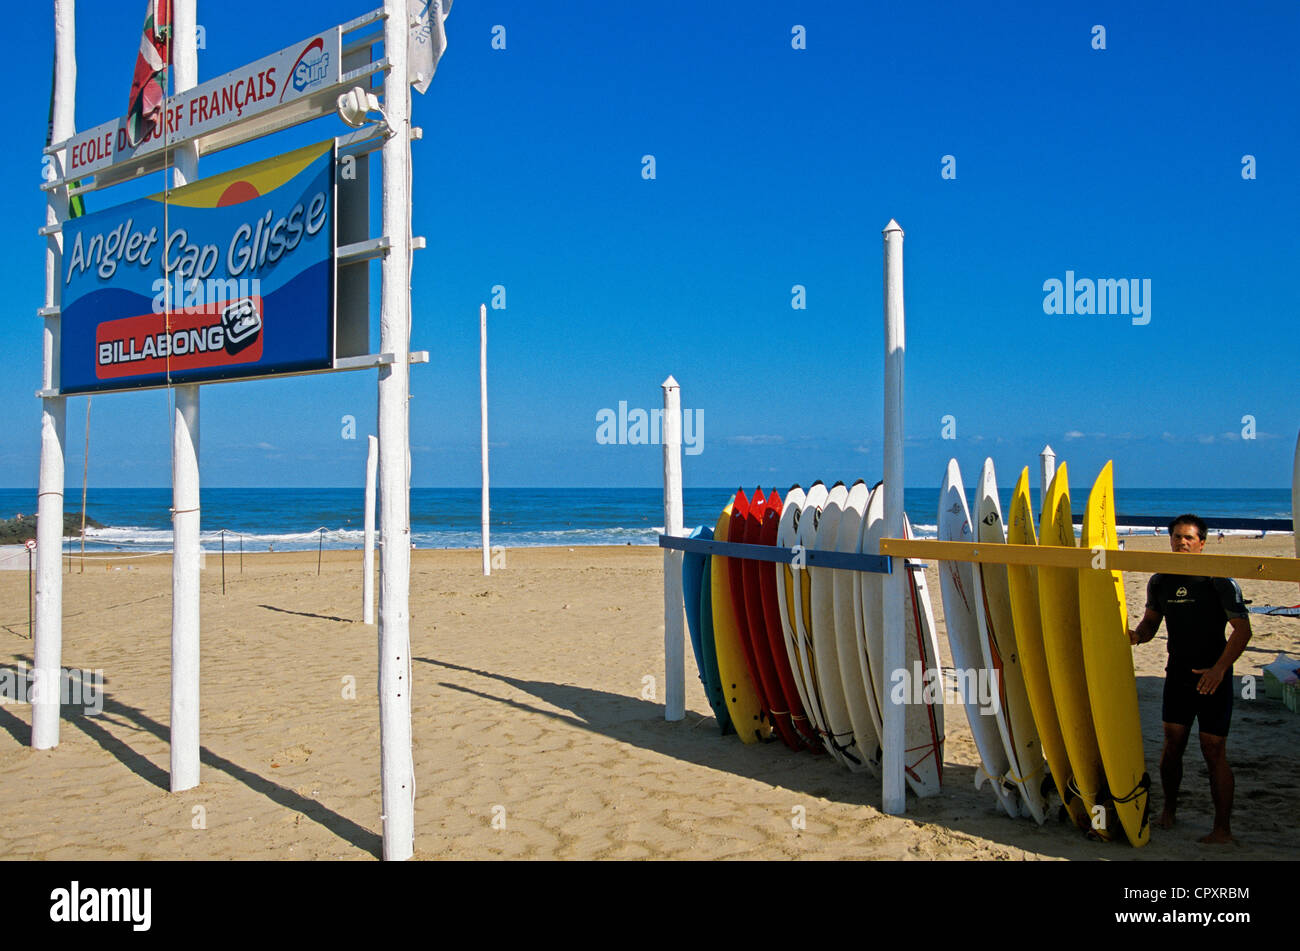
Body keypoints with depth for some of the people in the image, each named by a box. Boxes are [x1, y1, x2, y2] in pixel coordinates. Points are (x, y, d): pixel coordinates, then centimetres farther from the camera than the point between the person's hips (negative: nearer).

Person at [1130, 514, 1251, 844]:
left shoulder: (1220, 582, -10)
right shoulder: (1160, 582, 5)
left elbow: (1243, 630, -11)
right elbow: (1151, 621, 16)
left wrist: (1219, 668, -20)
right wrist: (1137, 635, -8)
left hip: (1213, 677, -4)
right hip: (1178, 674, 5)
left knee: (1213, 751, -3)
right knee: (1172, 744, 10)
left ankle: (1222, 829, 7)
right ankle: (1169, 810, 28)